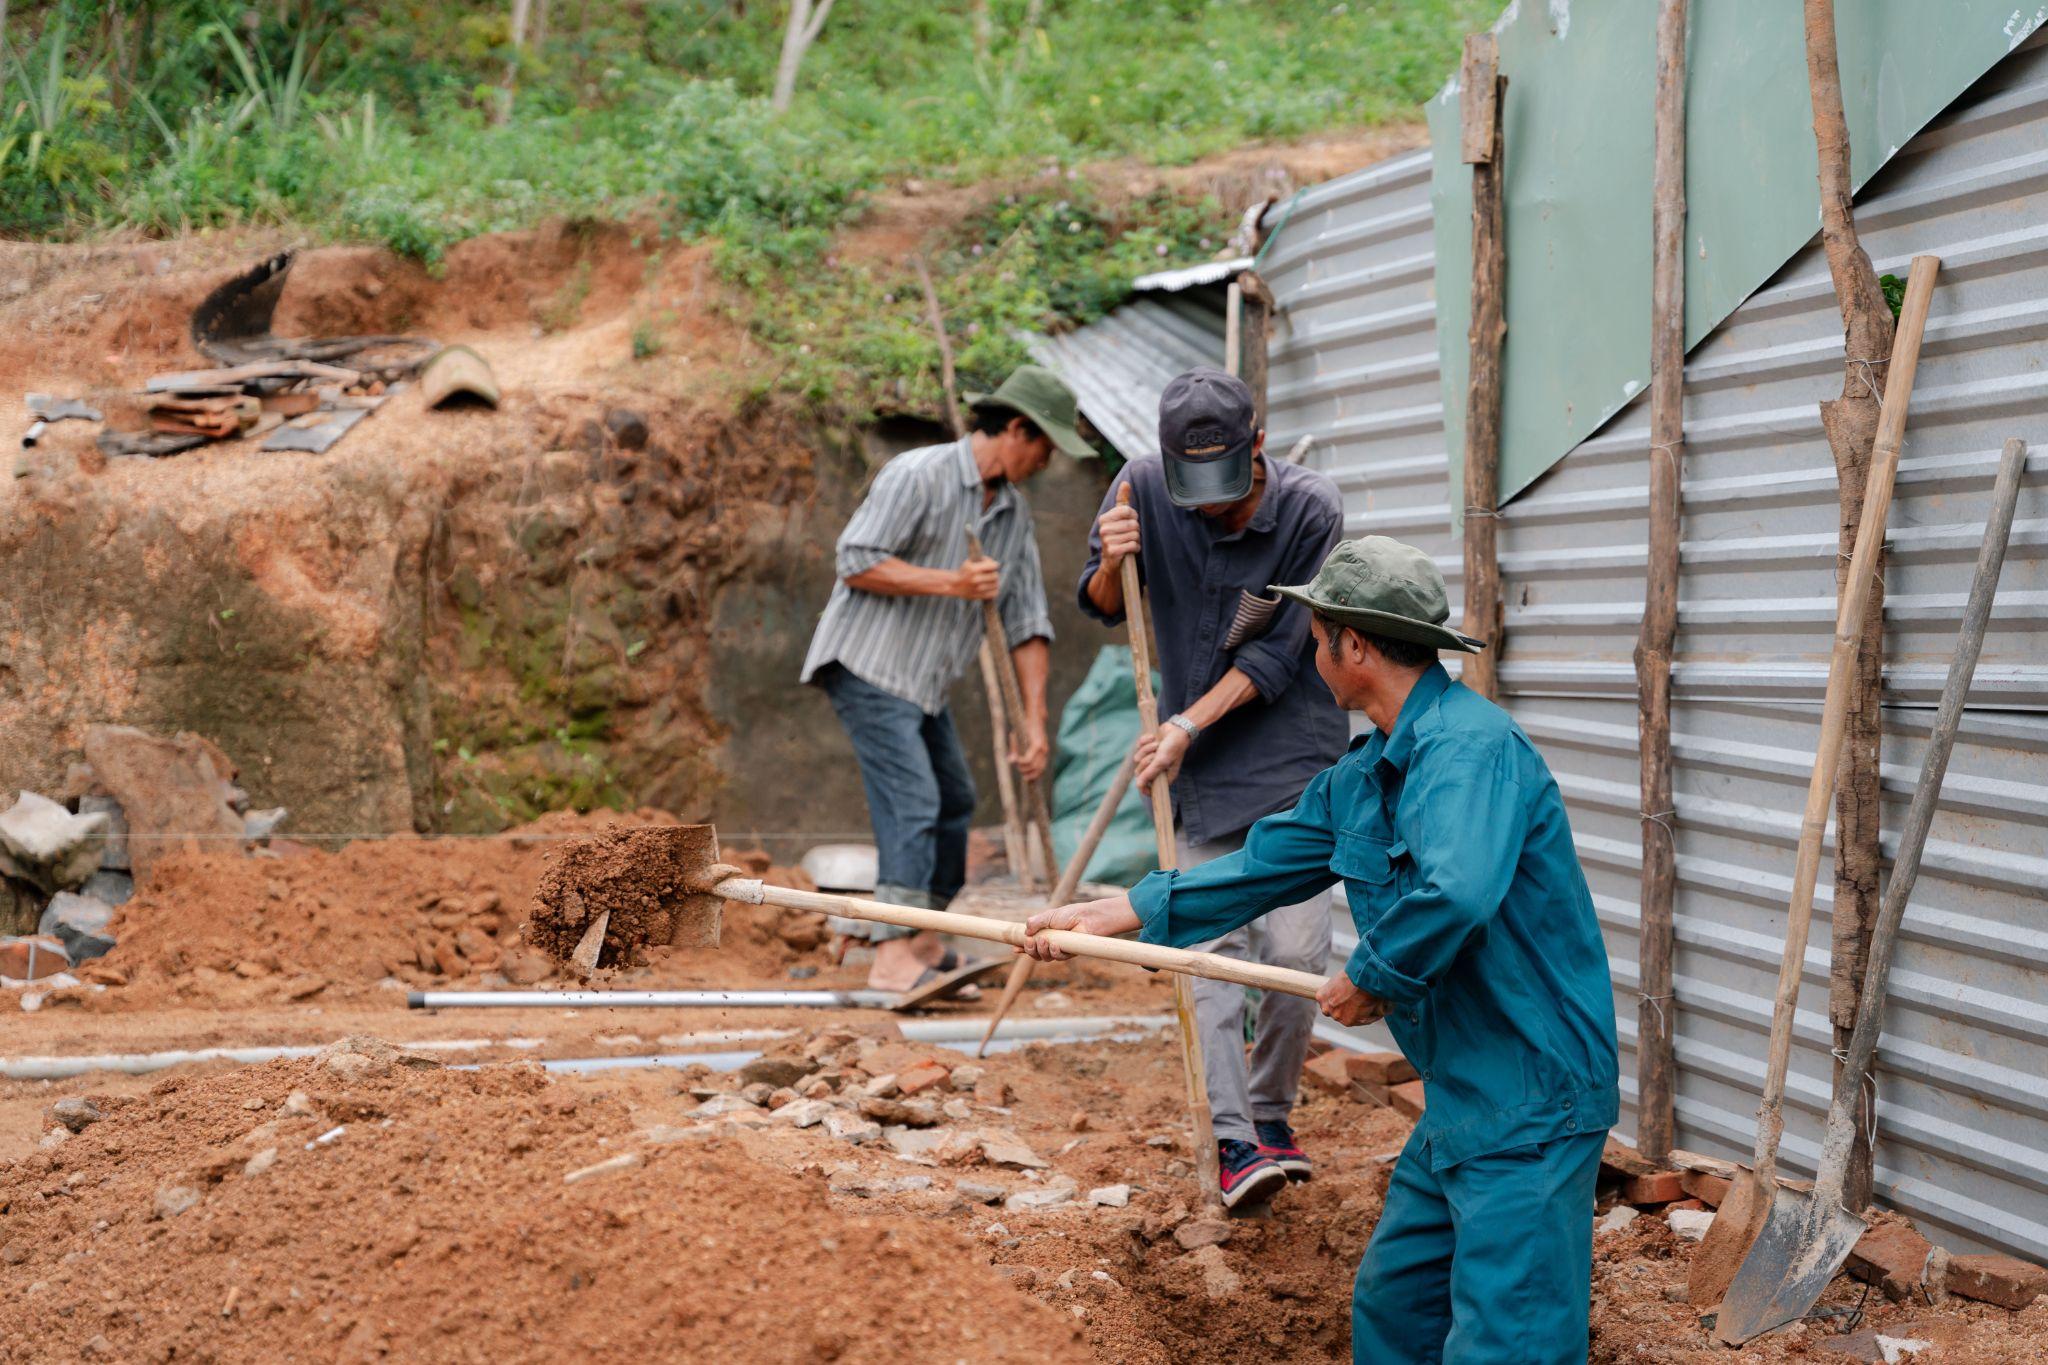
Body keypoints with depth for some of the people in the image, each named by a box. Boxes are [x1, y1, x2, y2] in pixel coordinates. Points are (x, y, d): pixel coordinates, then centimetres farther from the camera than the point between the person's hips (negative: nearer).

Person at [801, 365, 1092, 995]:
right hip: (868, 665, -9)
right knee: (911, 801, -16)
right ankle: (893, 959, -17)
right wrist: (950, 582, -23)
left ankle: (922, 939, 26)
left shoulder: (1014, 512, 9)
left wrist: (1033, 716, 3)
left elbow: (1027, 619, 10)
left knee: (953, 801, 15)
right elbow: (856, 563, -19)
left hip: (921, 682, 9)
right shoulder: (917, 476, -15)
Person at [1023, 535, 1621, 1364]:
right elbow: (1265, 866, 19)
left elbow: (1454, 893, -37)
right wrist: (1107, 915, 20)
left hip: (1529, 1103, -10)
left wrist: (1370, 977, -20)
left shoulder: (1471, 749, -21)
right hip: (1460, 1099, 10)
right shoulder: (1365, 773, 11)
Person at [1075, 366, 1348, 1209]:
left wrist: (1189, 725, -16)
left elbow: (1278, 654, -11)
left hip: (1296, 765, -2)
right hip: (1200, 772, 2)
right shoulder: (1143, 489, -7)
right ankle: (1233, 1139, -8)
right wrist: (1112, 566, -15)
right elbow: (1104, 609, 7)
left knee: (1296, 950, -6)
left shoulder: (1310, 509, -14)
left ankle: (1270, 1114, 15)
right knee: (1215, 948, -7)